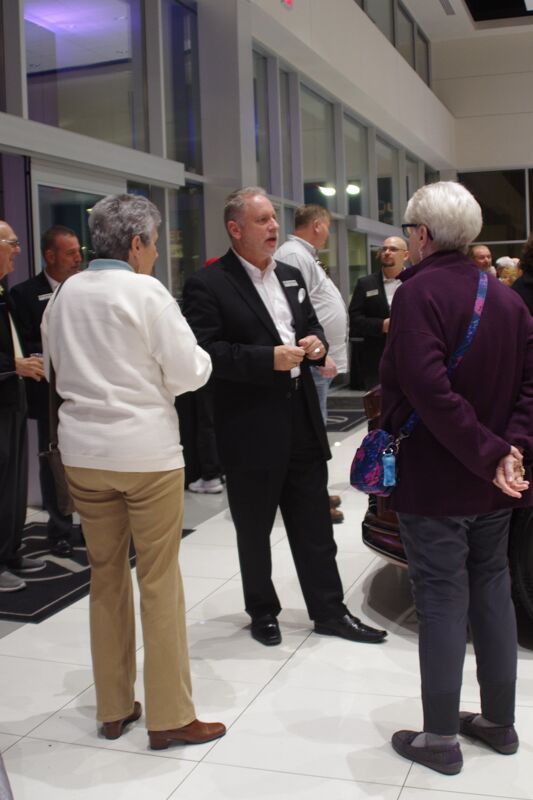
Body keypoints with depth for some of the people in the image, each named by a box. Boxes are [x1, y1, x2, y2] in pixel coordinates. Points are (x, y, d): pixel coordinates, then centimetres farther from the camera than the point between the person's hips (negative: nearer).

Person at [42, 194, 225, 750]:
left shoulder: (65, 295, 5)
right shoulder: (146, 293, -12)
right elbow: (190, 374, -12)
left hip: (83, 450, 6)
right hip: (146, 450, -5)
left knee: (106, 576, 15)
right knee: (159, 581, 4)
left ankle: (113, 708, 26)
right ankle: (170, 716, 14)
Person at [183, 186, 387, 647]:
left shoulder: (291, 277, 14)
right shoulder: (208, 285, -9)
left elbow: (312, 326, 23)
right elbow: (206, 352, -18)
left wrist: (317, 344, 0)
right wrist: (268, 358, -23)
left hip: (302, 419, 6)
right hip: (251, 427, -6)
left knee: (314, 523, 12)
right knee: (254, 528, 11)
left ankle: (329, 610, 25)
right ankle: (262, 613, 29)